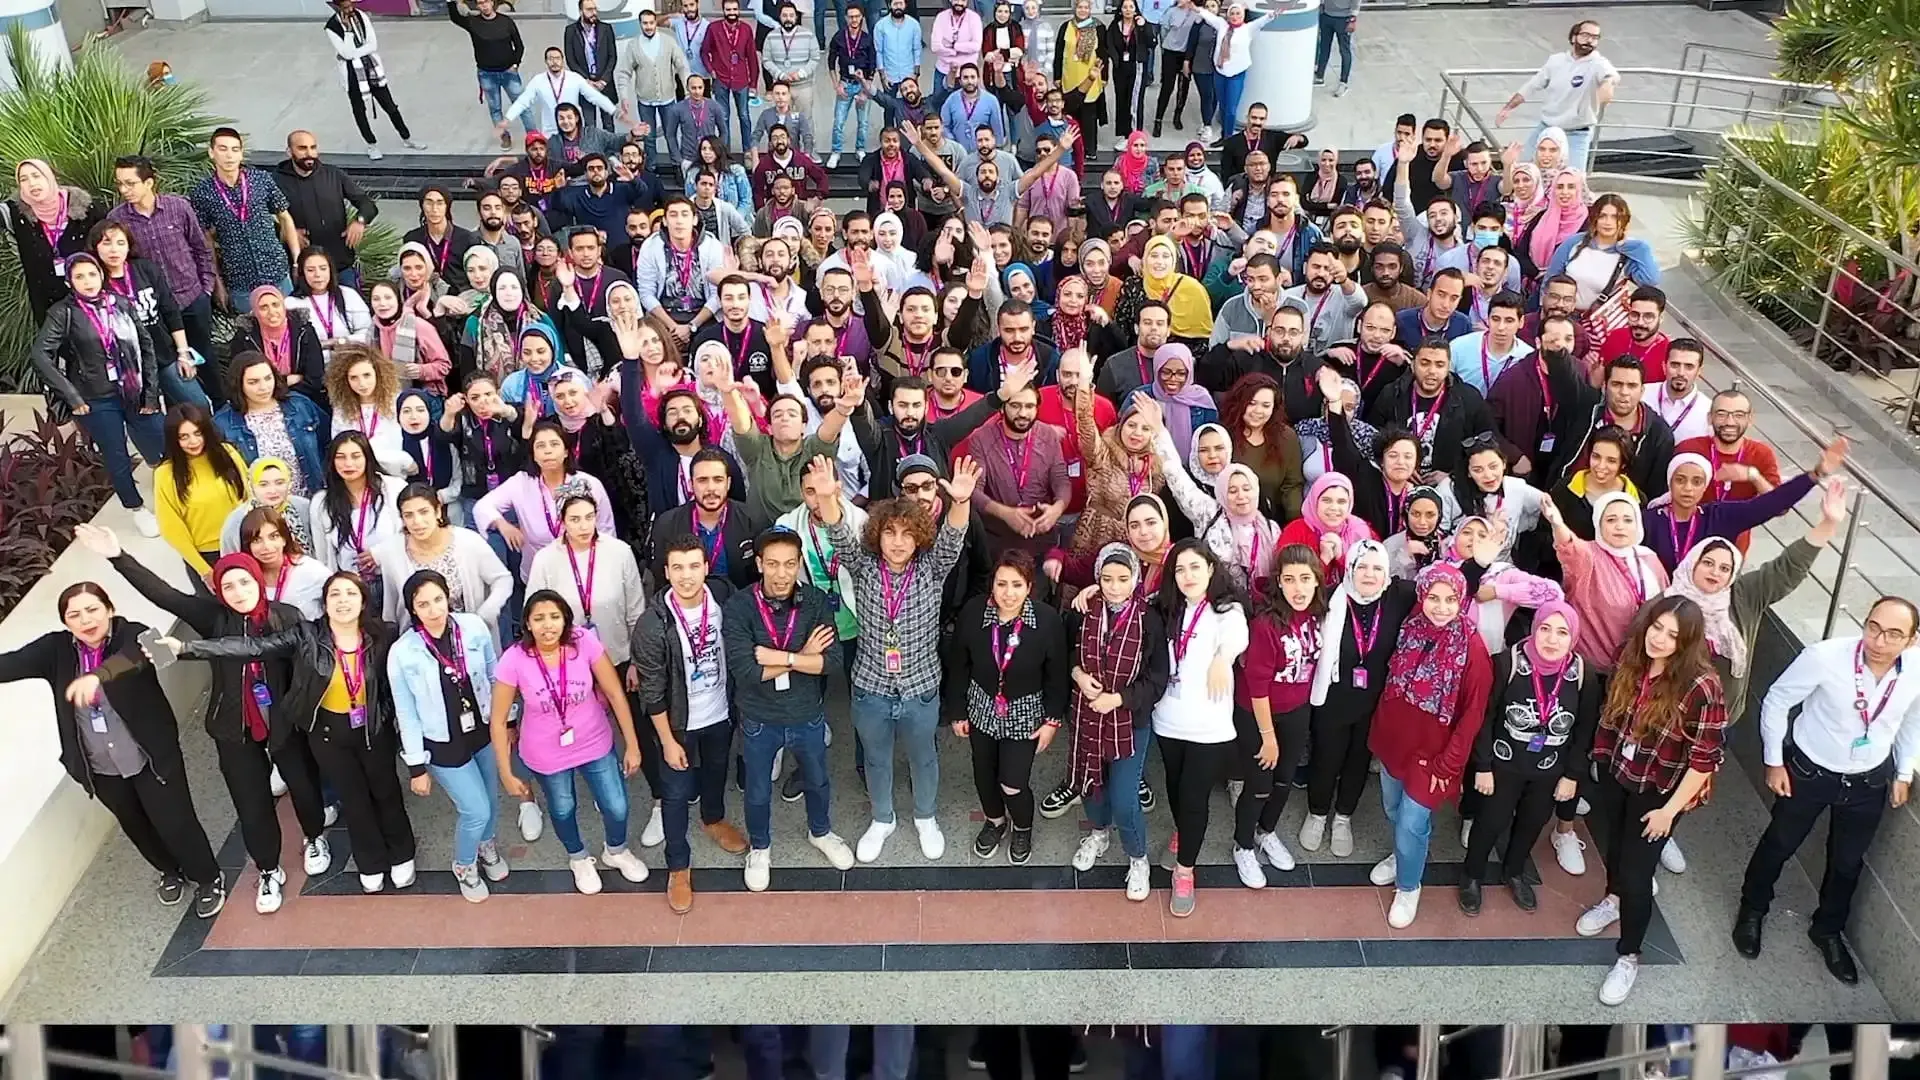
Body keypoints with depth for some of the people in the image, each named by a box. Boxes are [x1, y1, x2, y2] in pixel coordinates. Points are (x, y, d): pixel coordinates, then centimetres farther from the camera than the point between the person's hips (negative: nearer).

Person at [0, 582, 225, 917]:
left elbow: (135, 655, -41)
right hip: (100, 767, 4)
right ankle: (171, 872, 51)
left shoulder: (131, 635, -19)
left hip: (151, 757, -4)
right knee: (135, 826, 23)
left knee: (174, 822, 4)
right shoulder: (56, 649, -7)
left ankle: (208, 879, 31)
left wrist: (97, 675, -62)